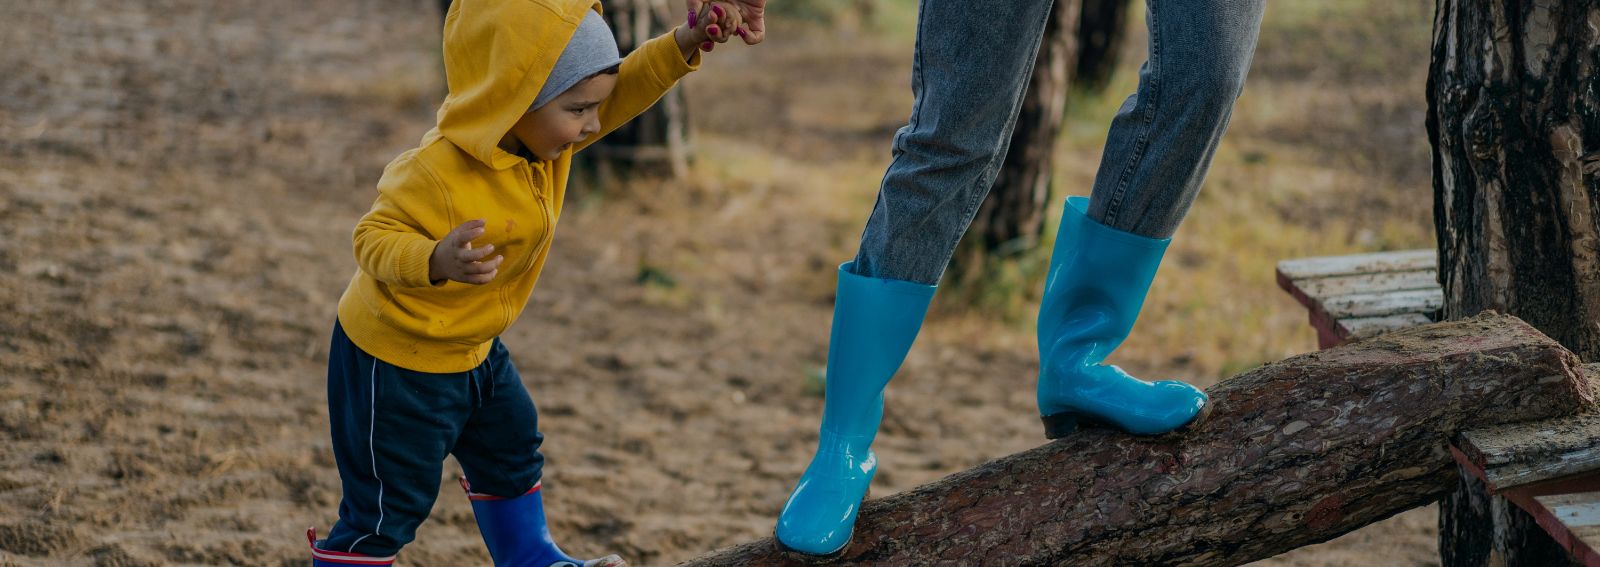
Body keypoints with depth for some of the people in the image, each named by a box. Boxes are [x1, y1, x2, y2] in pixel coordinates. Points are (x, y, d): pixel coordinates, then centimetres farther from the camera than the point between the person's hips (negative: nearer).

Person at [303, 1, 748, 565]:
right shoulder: (438, 174, -35)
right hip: (396, 358, -9)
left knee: (511, 449, 28)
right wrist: (437, 260, -50)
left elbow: (624, 88, -4)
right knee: (388, 506, -1)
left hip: (472, 347, 9)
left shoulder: (543, 136, -10)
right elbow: (374, 237, -31)